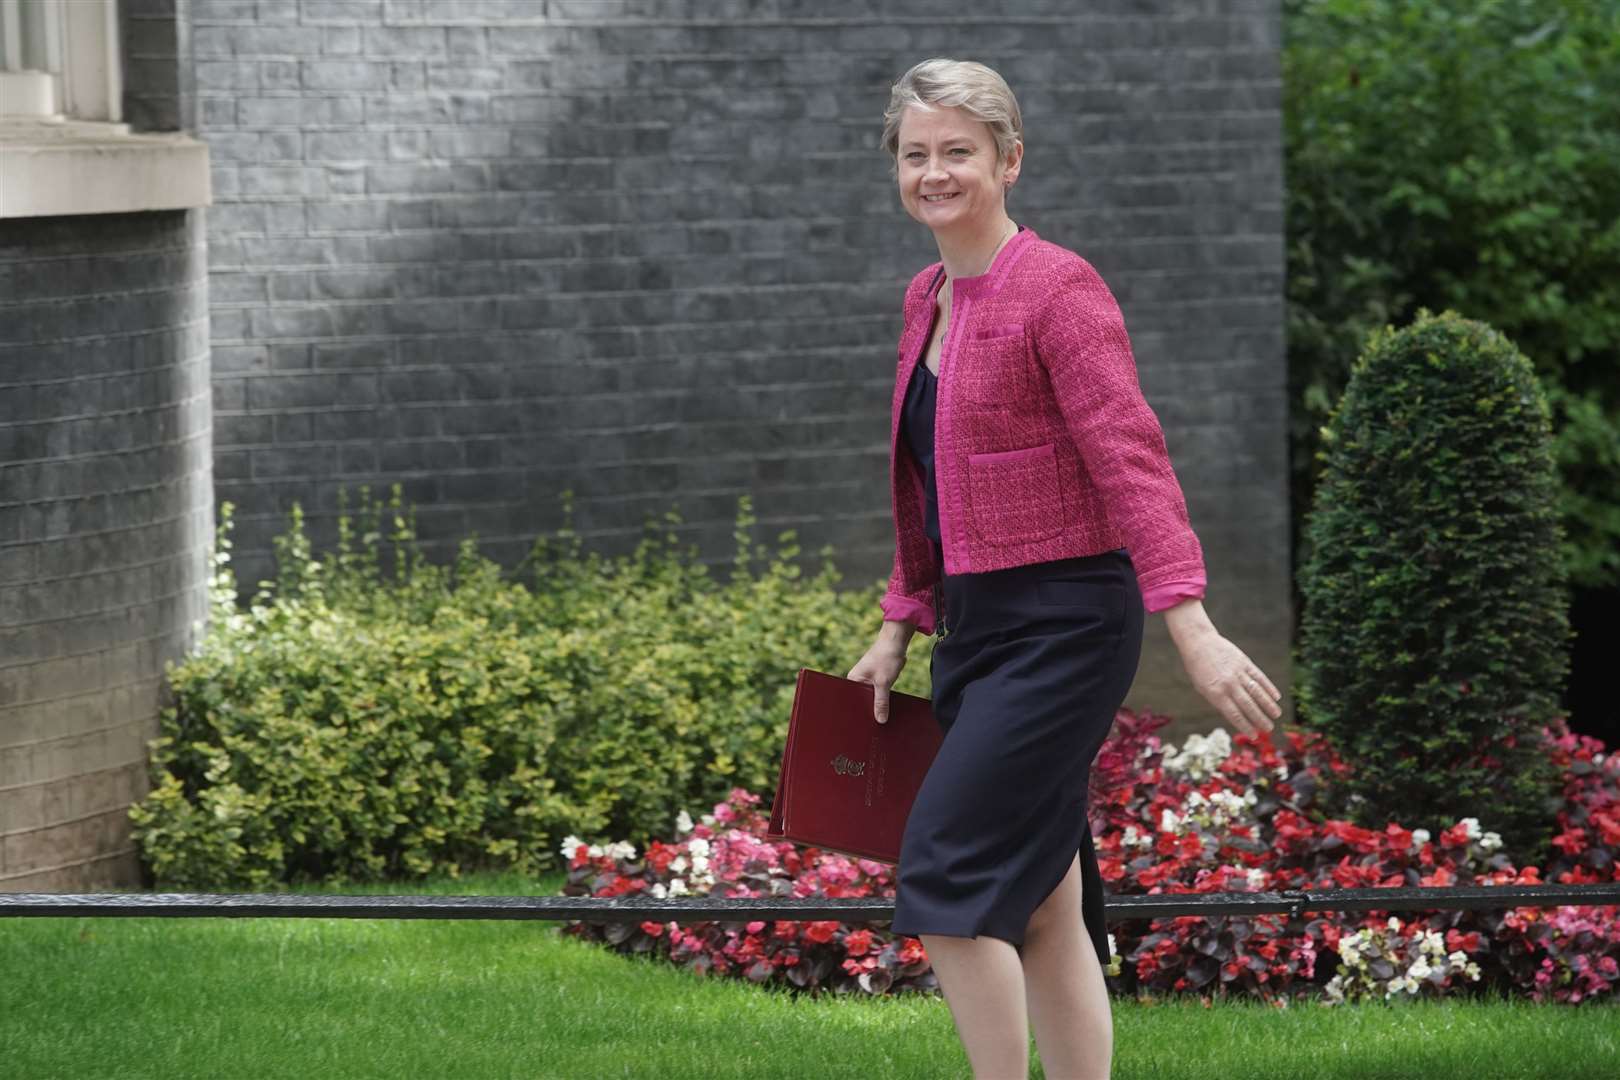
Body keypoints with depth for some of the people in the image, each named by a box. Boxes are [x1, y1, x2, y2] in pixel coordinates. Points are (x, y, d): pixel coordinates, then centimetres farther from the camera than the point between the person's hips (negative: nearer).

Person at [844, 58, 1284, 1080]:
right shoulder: (929, 299, 13)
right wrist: (898, 630, 20)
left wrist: (1192, 626, -27)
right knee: (1038, 905, 9)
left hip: (1063, 627, -9)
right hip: (975, 629, 9)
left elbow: (1130, 460, -20)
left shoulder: (1058, 288, -12)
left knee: (946, 874, -15)